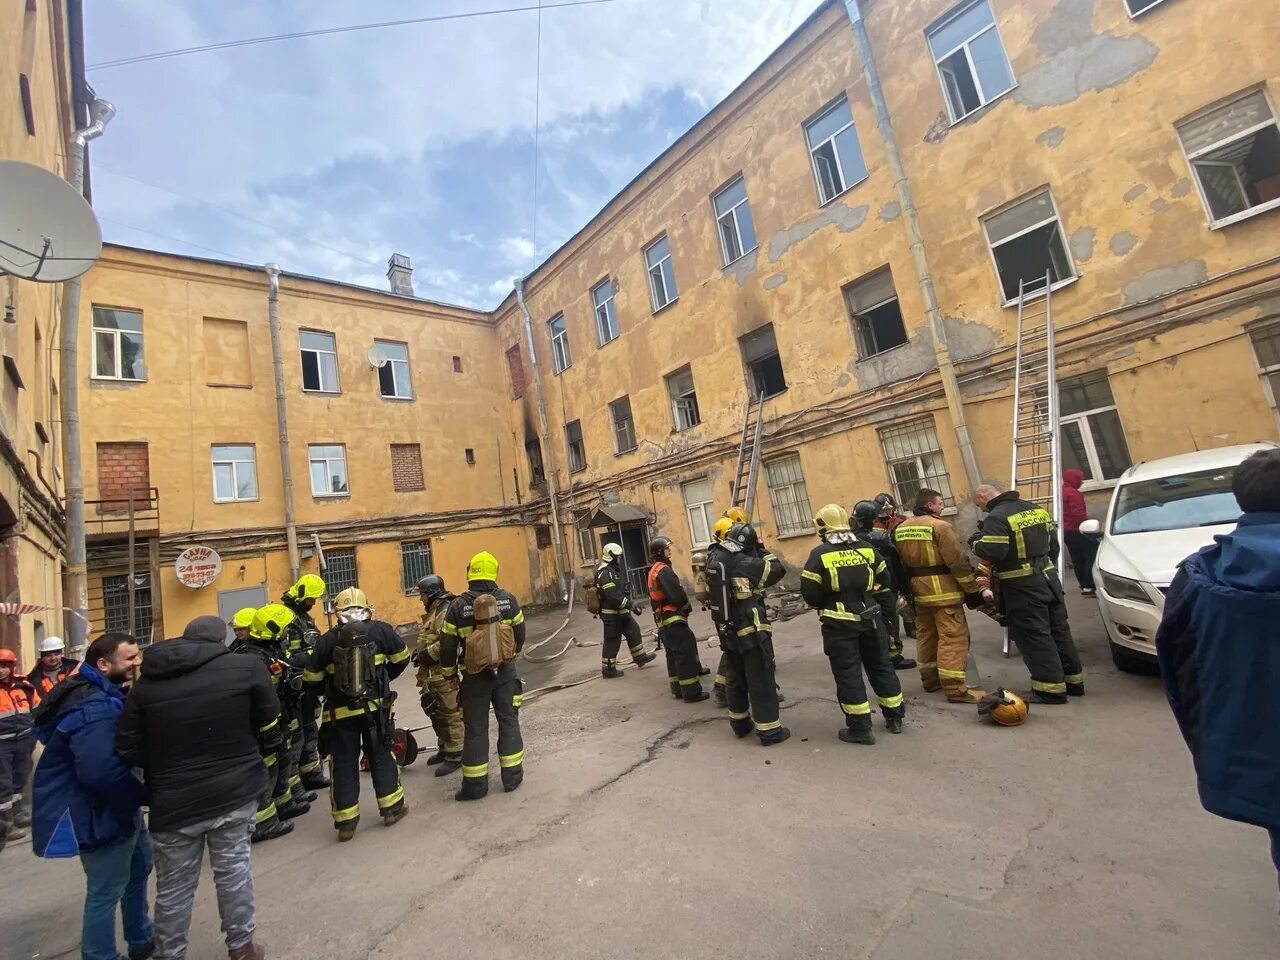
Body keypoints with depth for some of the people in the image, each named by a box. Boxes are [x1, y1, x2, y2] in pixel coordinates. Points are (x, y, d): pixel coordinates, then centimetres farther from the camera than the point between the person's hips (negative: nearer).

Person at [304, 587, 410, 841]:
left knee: (343, 765, 12)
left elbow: (311, 680, 1)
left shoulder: (326, 640, -2)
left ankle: (346, 822, 18)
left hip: (340, 713, 1)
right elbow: (402, 658, 4)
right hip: (375, 708, 0)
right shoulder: (380, 630, -5)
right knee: (381, 757, 14)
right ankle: (392, 808, 21)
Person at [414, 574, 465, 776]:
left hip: (444, 674, -11)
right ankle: (444, 748, 35)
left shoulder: (446, 612, -18)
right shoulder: (433, 612, 16)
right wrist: (420, 653, 8)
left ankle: (455, 755, 9)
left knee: (451, 714, -1)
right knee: (435, 713, 20)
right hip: (431, 675, 11)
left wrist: (426, 654, -20)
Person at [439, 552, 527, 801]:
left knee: (476, 729, 10)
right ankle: (512, 776, 21)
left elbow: (447, 645, -5)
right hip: (505, 672, 1)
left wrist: (449, 674, 10)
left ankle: (475, 784, 19)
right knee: (508, 721, 14)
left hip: (475, 676, -1)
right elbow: (520, 634, 5)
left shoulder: (457, 606, -10)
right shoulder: (508, 600, -6)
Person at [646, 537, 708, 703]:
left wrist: (683, 606, 13)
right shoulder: (663, 570, -20)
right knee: (686, 655, -5)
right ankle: (691, 692, -1)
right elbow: (677, 595, -25)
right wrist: (688, 607, -4)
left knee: (673, 655, 16)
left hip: (663, 621, 10)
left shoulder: (652, 572, 12)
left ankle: (678, 689, 24)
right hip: (673, 619, -10)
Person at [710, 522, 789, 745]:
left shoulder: (717, 564, 2)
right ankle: (769, 731, 10)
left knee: (735, 680, 18)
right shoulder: (748, 564, -19)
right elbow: (778, 569, -8)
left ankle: (740, 723, 32)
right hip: (753, 633, -7)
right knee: (761, 682, 2)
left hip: (730, 632, 7)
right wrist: (762, 551, 2)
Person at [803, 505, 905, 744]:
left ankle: (860, 728, 9)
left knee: (848, 673, 4)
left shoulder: (820, 553, -12)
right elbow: (884, 581, 10)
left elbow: (809, 592, -11)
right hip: (870, 617, 5)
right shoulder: (867, 548, 1)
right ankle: (894, 717, 30)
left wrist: (824, 605, 8)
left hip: (839, 623, -4)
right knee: (881, 665, 18)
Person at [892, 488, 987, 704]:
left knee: (926, 635, 16)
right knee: (953, 638, -3)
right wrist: (972, 589, -6)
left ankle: (930, 680, 26)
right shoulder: (939, 526, -14)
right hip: (943, 590, -7)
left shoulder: (900, 529, 8)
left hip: (919, 592, 7)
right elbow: (957, 561, -15)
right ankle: (955, 688, -3)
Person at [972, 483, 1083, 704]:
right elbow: (1053, 541, 18)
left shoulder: (996, 517, -17)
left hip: (1022, 585, -9)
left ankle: (1052, 687, 1)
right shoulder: (1036, 508, 11)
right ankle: (1073, 680, 27)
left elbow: (993, 552, -26)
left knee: (1034, 635, -1)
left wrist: (976, 542, -7)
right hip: (1048, 577, 9)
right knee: (1059, 629, 17)